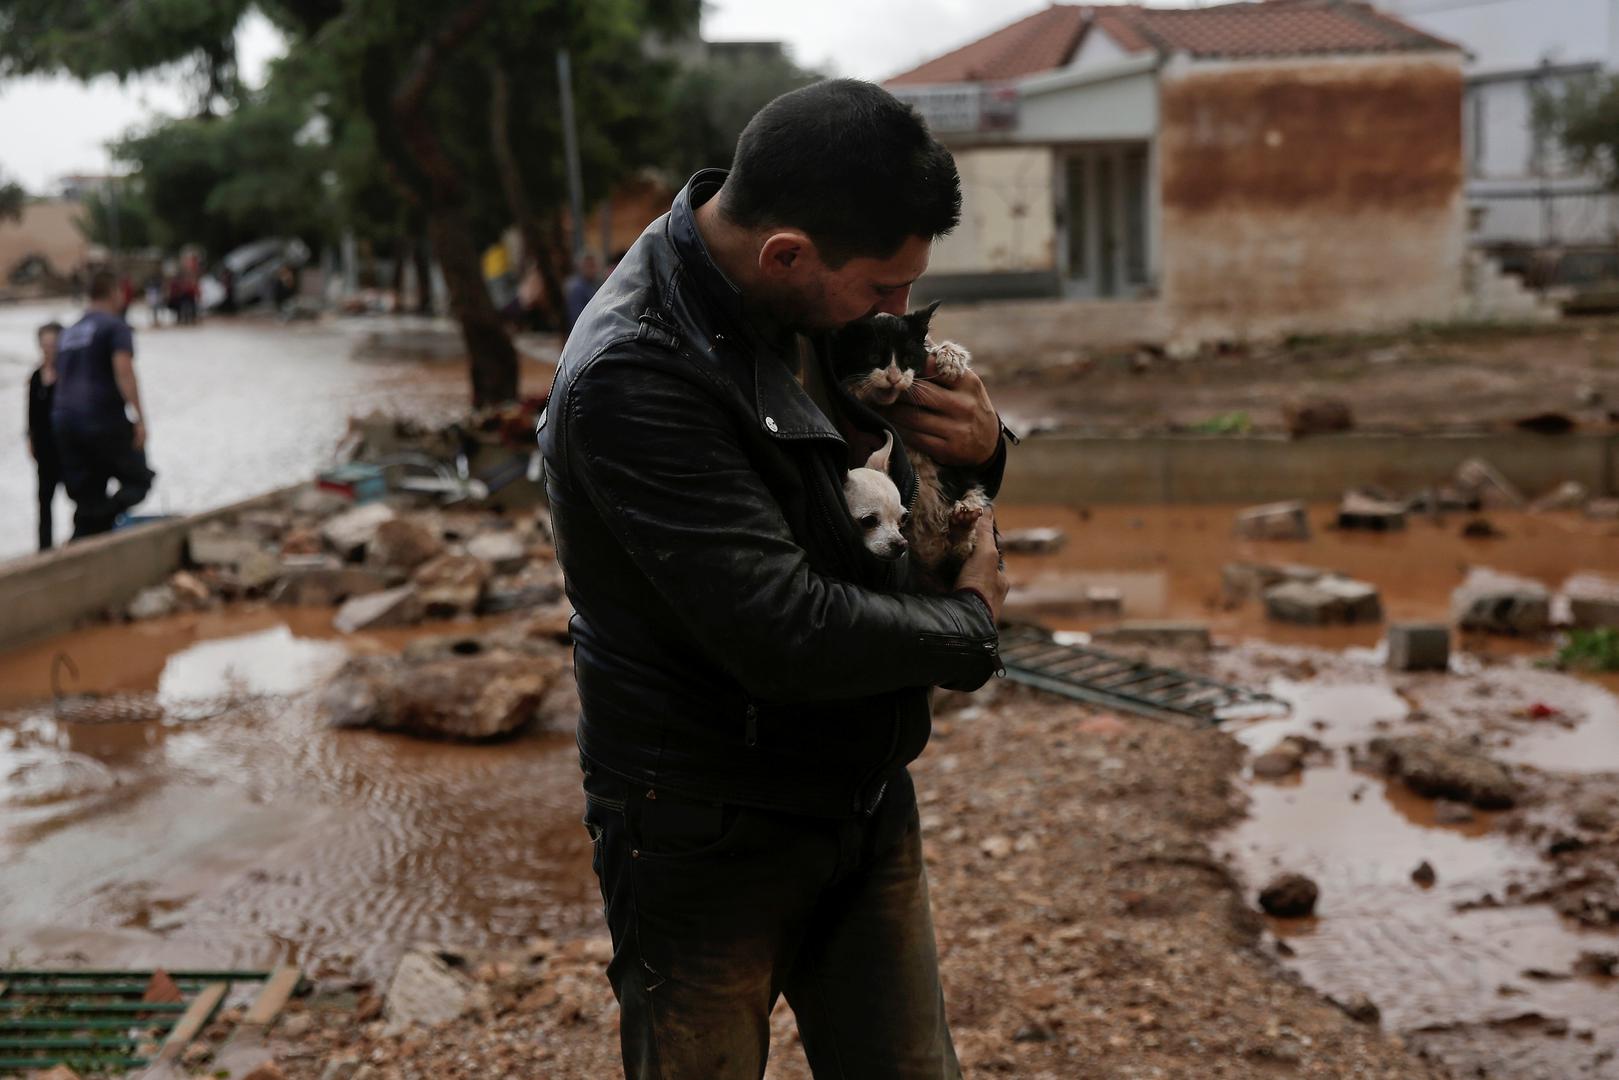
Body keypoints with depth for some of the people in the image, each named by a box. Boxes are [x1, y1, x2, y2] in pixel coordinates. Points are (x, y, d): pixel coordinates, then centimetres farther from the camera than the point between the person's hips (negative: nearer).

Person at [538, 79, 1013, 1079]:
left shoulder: (813, 299, -1)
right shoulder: (632, 376, -26)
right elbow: (782, 635, -31)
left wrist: (977, 442, -10)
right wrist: (969, 621, -13)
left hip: (866, 800, 7)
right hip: (713, 838, -7)